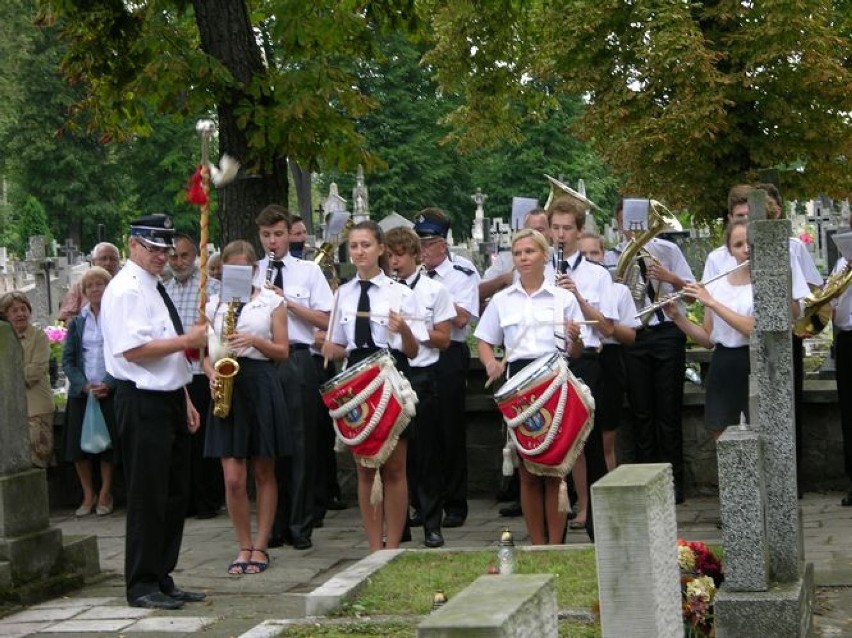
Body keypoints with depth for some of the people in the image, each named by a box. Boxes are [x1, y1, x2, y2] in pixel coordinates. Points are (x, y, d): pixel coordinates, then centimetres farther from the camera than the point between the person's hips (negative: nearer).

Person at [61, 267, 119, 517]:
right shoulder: (77, 322, 10)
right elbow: (68, 359, 7)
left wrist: (109, 384, -15)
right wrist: (84, 385, -9)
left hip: (110, 391, -3)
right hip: (81, 392, 3)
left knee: (108, 443, -2)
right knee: (79, 445, 0)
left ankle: (105, 494, 11)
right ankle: (88, 494, 12)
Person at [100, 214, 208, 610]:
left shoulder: (156, 289, 17)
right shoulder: (125, 290, -12)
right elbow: (133, 350, -22)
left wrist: (185, 400, 18)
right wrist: (187, 340, -19)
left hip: (170, 399, 10)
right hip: (142, 403, -10)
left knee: (175, 494, 13)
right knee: (147, 497, -3)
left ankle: (162, 578, 21)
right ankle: (142, 586, 5)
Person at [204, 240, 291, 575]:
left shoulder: (272, 301, 5)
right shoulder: (213, 304, 11)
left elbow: (283, 351, 2)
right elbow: (205, 352, 13)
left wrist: (255, 340, -14)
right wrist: (211, 372, -7)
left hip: (262, 386, -1)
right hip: (227, 387, 1)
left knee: (264, 473, 6)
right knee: (233, 477, -4)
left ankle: (260, 546, 14)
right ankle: (244, 546, 9)